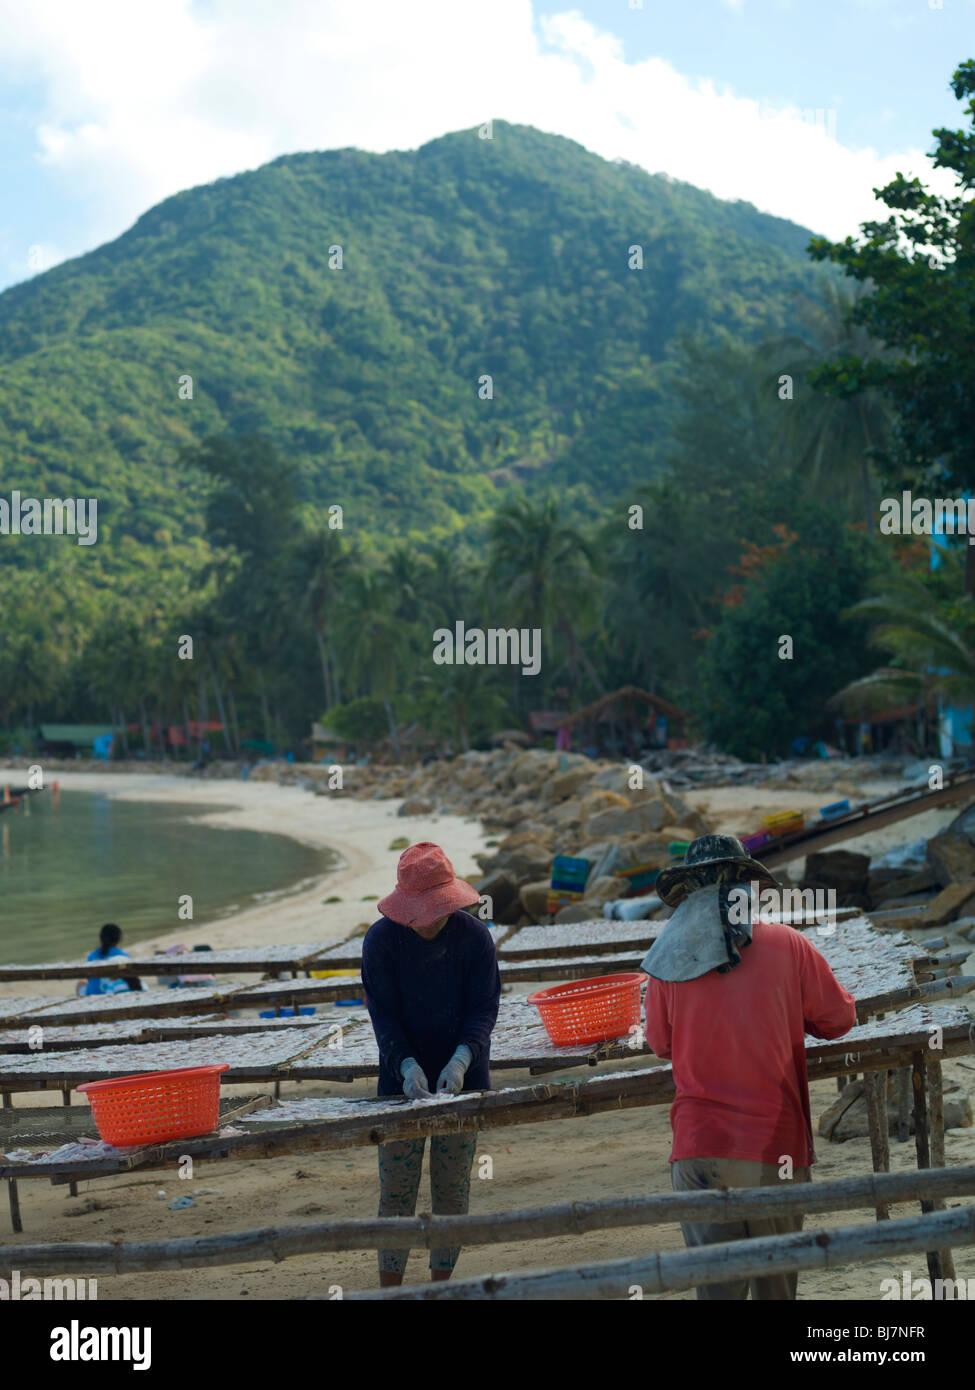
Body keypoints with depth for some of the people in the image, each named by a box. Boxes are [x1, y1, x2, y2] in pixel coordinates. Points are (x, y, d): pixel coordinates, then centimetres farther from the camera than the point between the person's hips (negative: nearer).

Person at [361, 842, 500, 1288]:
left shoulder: (474, 935, -7)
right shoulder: (381, 939, -8)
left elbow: (484, 1006, -8)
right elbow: (383, 1014, -10)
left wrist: (461, 1060, -25)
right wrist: (407, 1066, -25)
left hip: (463, 1079, 1)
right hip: (402, 1080, -1)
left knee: (452, 1189, 6)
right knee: (396, 1189, 0)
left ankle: (441, 1283, 19)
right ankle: (389, 1288, 10)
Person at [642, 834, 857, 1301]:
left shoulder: (668, 963, 1)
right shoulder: (787, 946, -2)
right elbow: (839, 1018, 9)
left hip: (698, 1146, 1)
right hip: (775, 1146, -1)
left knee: (717, 1284, 2)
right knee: (775, 1280, 13)